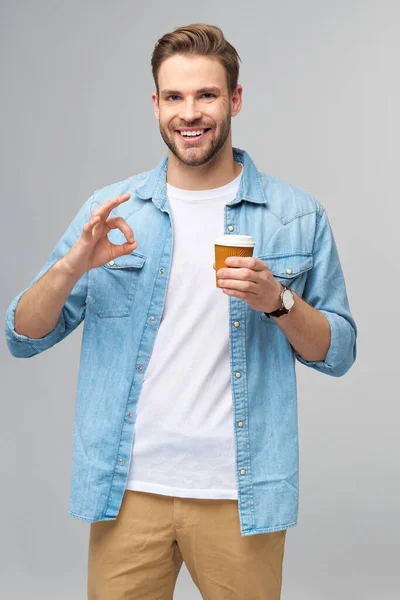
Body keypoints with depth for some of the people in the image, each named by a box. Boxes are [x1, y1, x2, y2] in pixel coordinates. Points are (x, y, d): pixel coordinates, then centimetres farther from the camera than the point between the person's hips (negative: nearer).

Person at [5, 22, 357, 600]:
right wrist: (70, 267, -16)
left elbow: (338, 353, 5)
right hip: (129, 488, 1)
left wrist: (279, 302, -14)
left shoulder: (298, 216, 2)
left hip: (239, 494, 0)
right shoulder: (112, 209, 4)